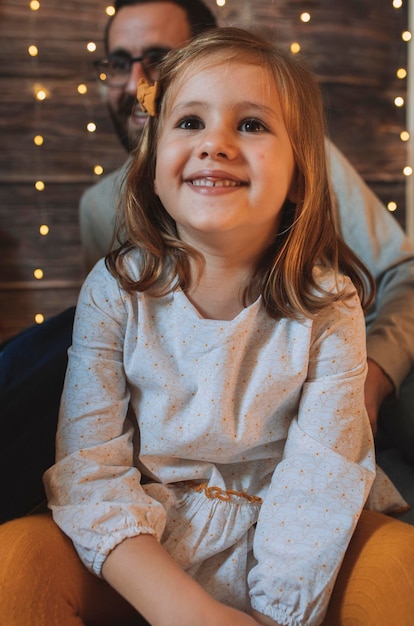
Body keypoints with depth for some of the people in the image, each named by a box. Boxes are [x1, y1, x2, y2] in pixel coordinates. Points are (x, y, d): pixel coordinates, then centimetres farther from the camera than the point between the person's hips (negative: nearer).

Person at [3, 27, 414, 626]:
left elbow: (322, 478, -14)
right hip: (136, 552, 1)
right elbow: (88, 466, -14)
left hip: (274, 544, 0)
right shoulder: (116, 291, -10)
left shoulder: (328, 306, -10)